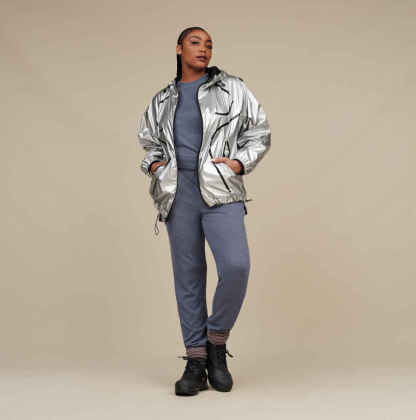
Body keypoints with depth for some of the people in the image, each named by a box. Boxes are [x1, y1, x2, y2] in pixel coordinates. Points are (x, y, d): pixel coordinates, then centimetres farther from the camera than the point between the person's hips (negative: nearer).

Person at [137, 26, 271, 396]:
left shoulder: (232, 89, 10)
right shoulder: (162, 101, 17)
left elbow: (260, 132, 12)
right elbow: (150, 142, 29)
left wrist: (239, 164, -4)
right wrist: (155, 165, 8)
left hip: (221, 192, -2)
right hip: (179, 195, 3)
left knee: (236, 267, -22)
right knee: (188, 277, 2)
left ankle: (216, 340, 1)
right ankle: (197, 361, 8)